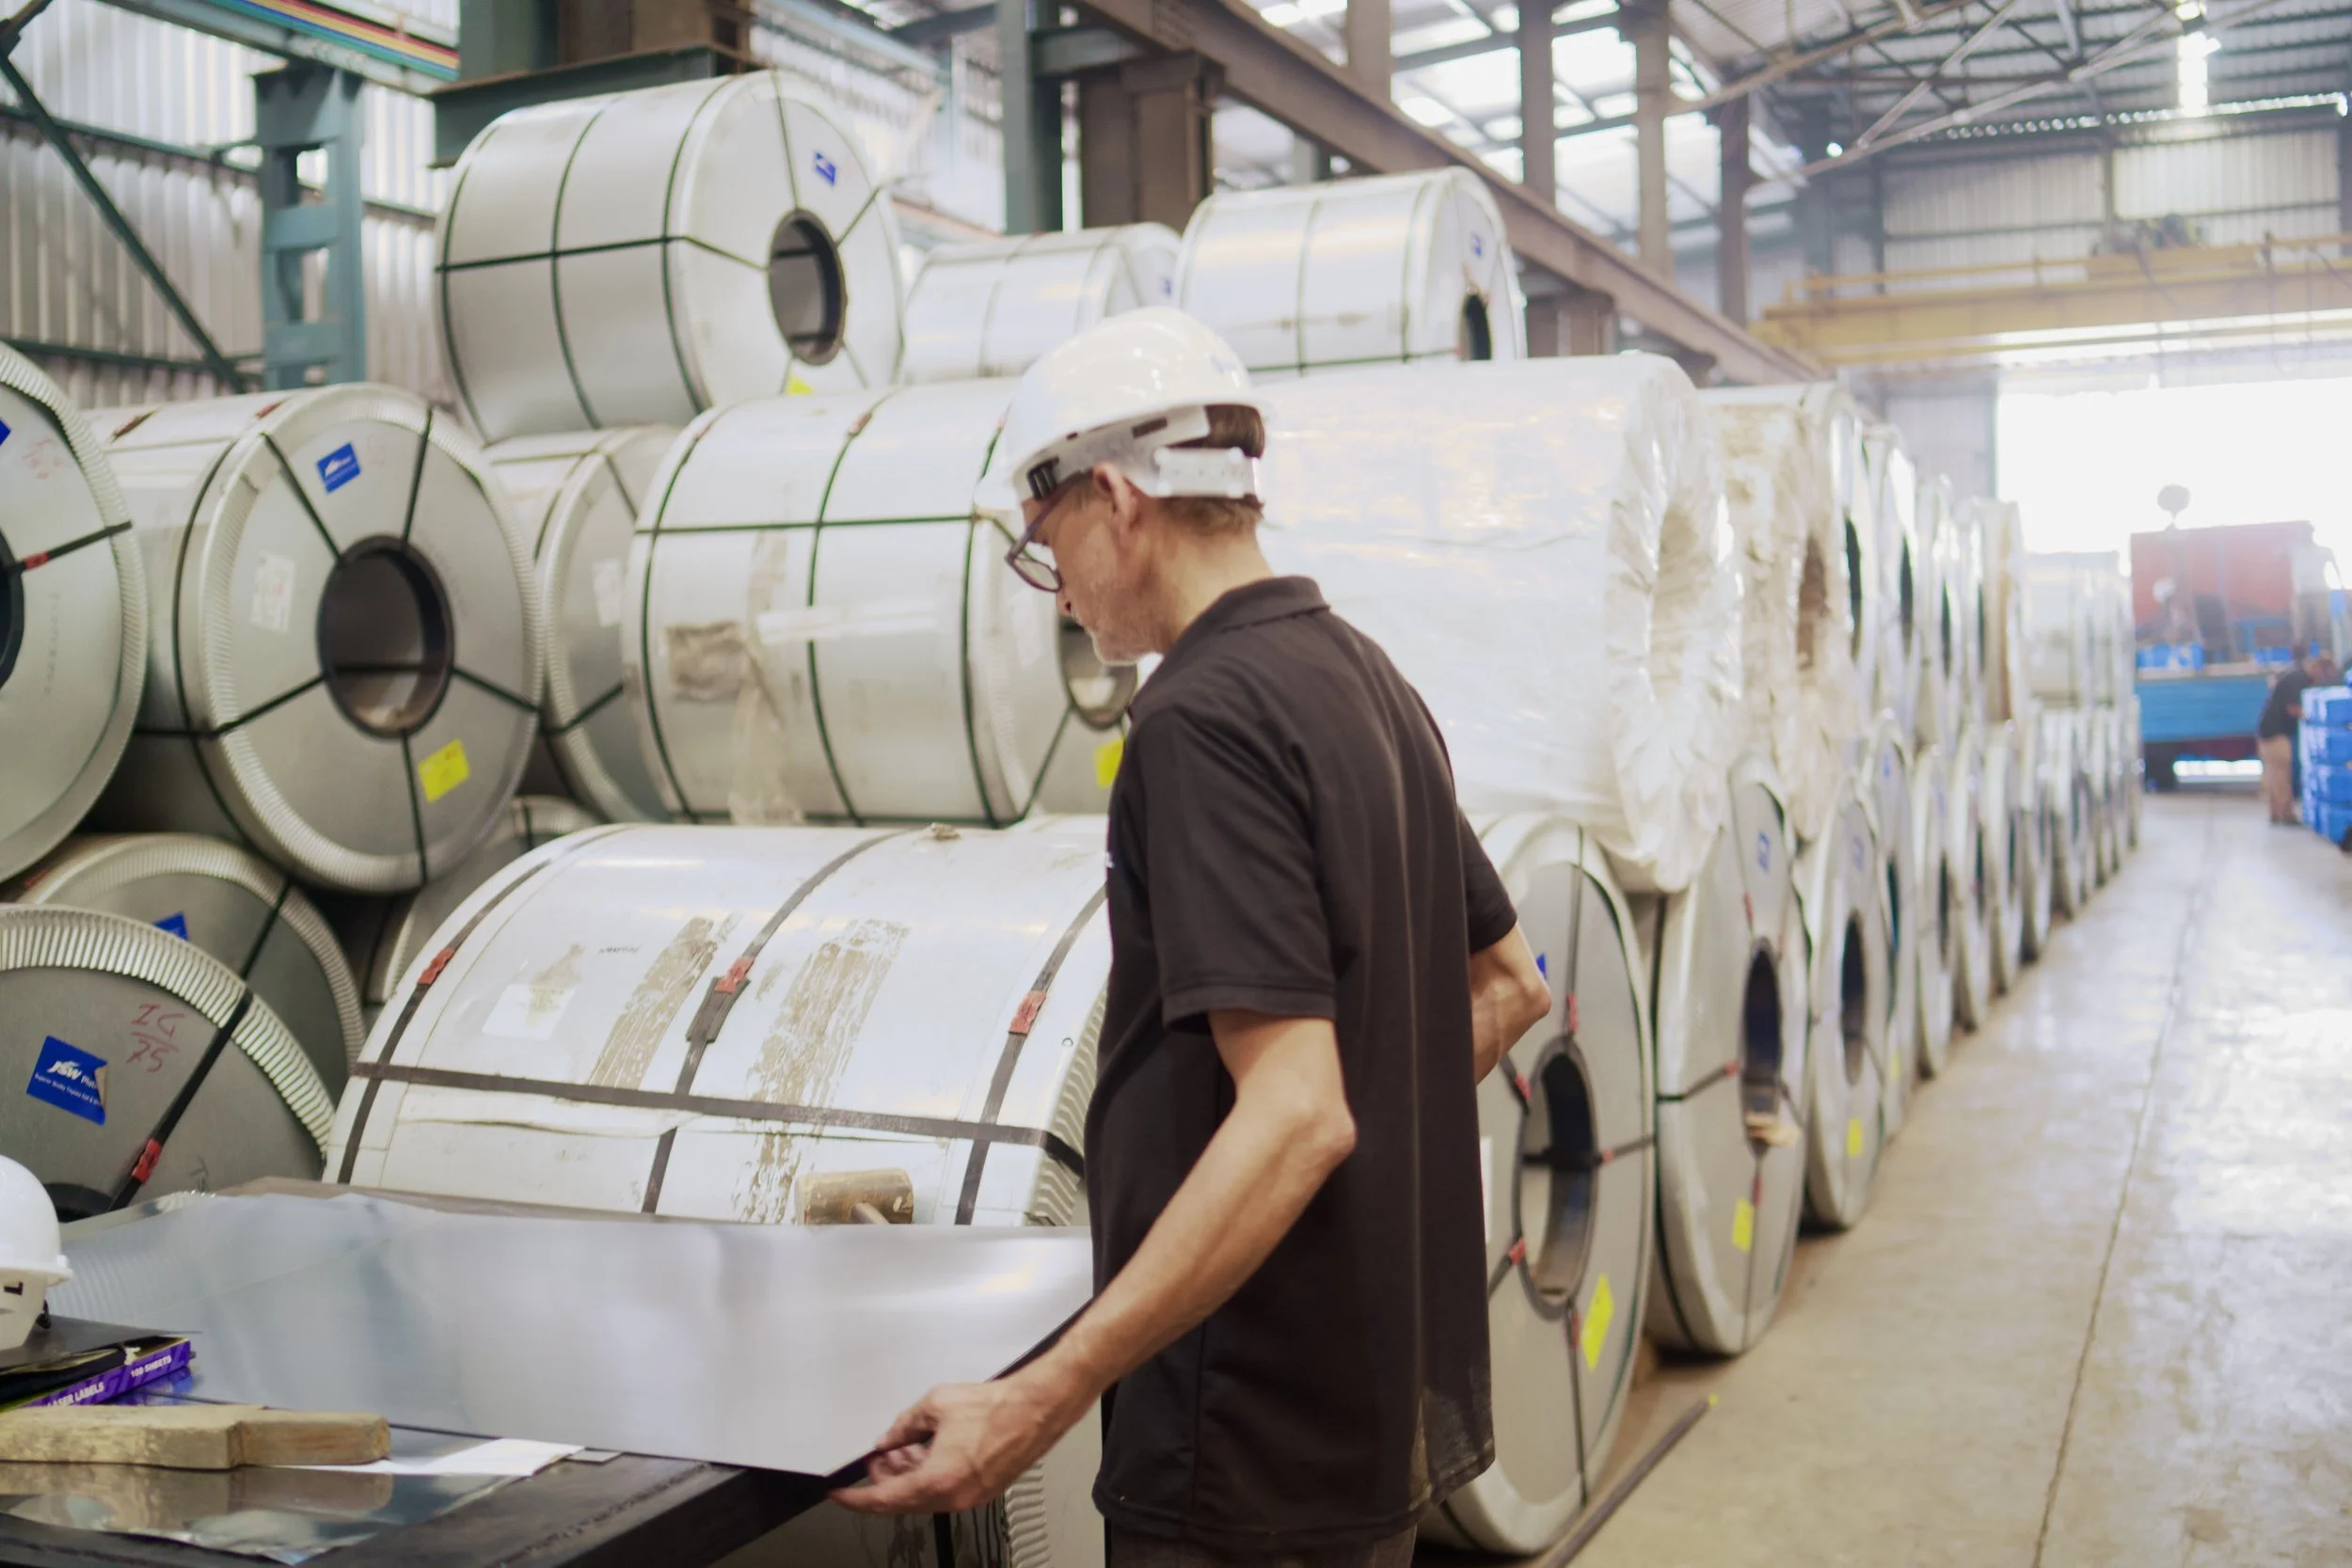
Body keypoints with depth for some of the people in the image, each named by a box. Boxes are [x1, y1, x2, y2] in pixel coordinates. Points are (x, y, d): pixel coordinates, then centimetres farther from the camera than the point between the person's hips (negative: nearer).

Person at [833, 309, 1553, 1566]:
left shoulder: (1203, 717, -20)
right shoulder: (1363, 678, 8)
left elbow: (1295, 1111, -28)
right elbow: (1510, 983, 18)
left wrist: (1041, 1401, -29)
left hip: (1251, 1462, -9)